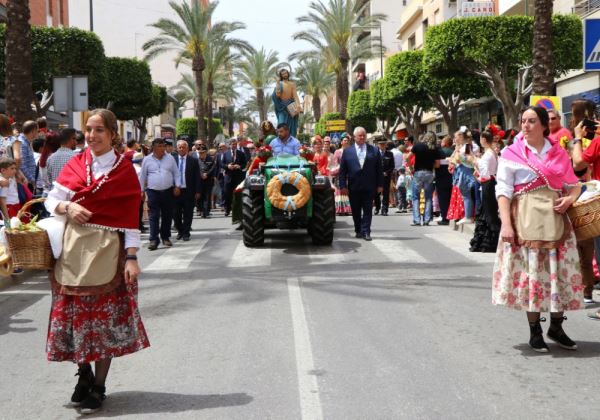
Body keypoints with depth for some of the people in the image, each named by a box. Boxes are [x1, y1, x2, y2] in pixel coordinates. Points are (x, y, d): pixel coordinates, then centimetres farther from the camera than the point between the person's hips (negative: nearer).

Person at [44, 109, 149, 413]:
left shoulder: (124, 170, -2)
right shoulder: (75, 164, 7)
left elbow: (130, 217, -4)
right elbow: (51, 200, 8)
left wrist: (131, 257, -11)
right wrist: (67, 207, -13)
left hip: (106, 251, -3)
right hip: (72, 248, 3)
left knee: (106, 317, 2)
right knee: (75, 314, 8)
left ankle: (98, 386, 14)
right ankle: (84, 374, 27)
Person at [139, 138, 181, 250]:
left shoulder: (170, 158, 5)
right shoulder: (147, 160, 2)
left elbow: (176, 173, 8)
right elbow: (142, 176, 7)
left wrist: (177, 186, -1)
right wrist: (141, 190, 6)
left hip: (168, 191, 2)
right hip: (153, 191, -2)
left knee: (167, 216, 8)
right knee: (154, 216, -6)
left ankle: (165, 237, 21)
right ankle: (153, 240, -8)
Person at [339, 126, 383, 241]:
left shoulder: (374, 151, 5)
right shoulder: (347, 151, 5)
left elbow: (379, 169, 5)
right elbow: (342, 170, 3)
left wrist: (380, 185, 0)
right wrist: (343, 185, -4)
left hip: (369, 187, -1)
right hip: (353, 187, 1)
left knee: (368, 210, -1)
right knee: (355, 211, 9)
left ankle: (366, 232, 2)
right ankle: (358, 231, 20)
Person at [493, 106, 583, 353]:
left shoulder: (558, 153, 9)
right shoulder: (511, 153, -1)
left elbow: (573, 184, 15)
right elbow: (503, 191, -5)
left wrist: (570, 198, -7)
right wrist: (506, 223, -14)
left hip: (555, 218, 3)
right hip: (526, 219, -3)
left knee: (562, 271, 4)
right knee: (530, 271, 0)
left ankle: (556, 327, 21)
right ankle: (535, 332, 11)